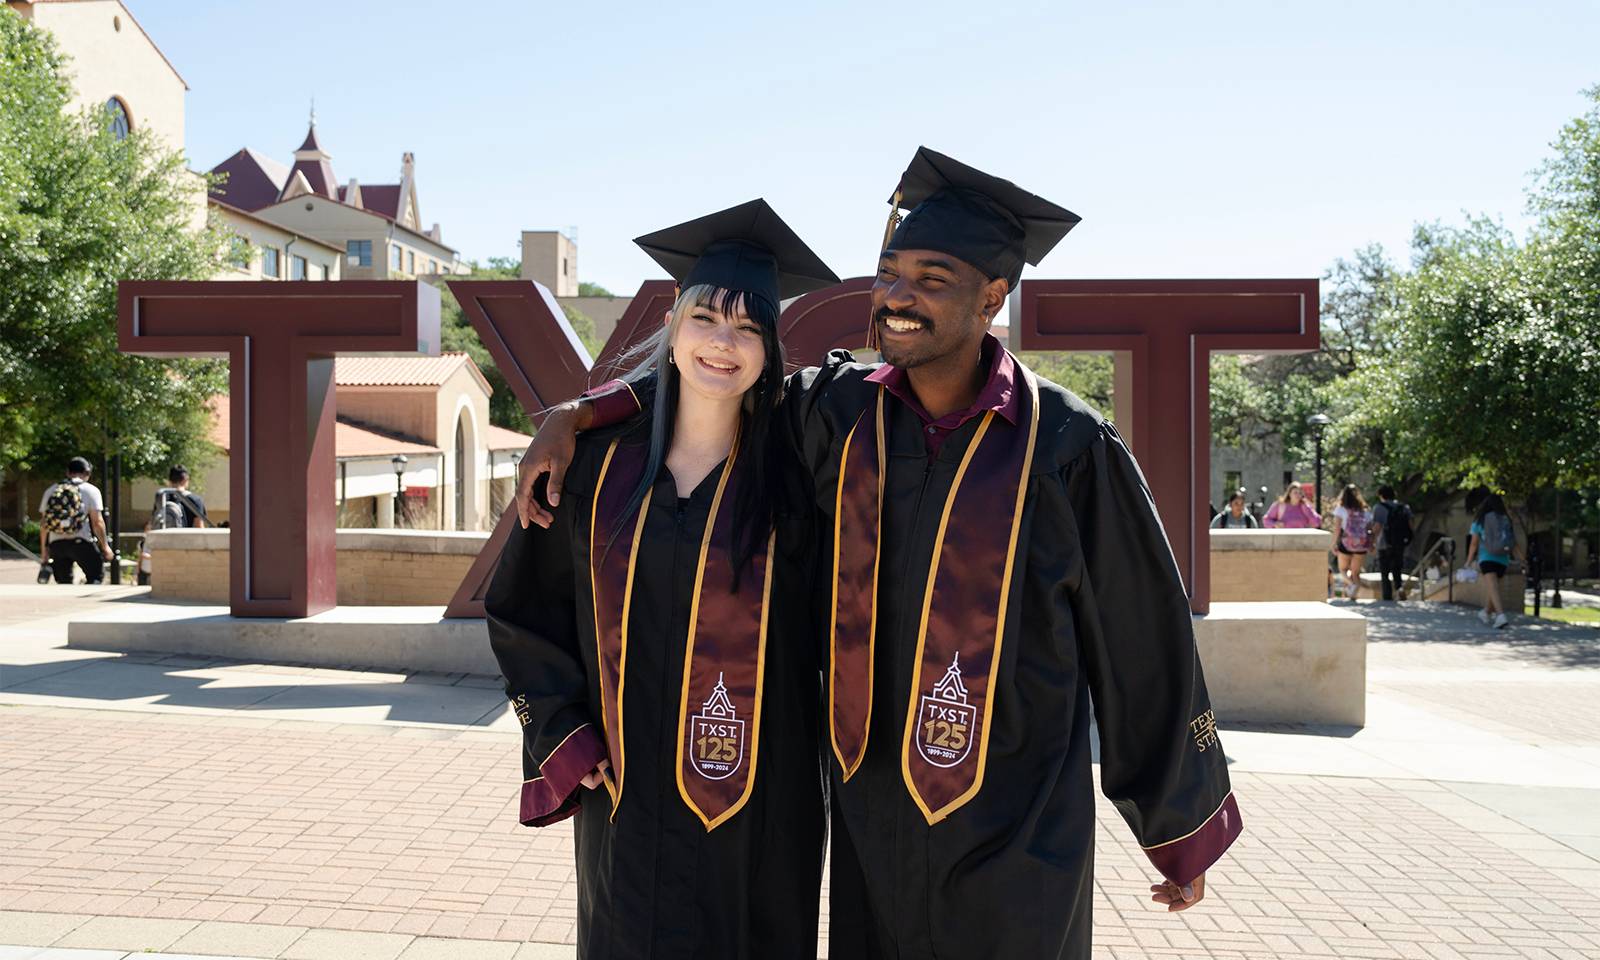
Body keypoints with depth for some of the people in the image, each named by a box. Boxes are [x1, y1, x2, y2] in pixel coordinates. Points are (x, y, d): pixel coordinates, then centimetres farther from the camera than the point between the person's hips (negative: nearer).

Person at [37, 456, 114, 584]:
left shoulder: (51, 491, 14)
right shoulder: (91, 490, 1)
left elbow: (43, 523, 13)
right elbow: (97, 522, -5)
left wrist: (44, 549, 19)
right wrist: (105, 546, 1)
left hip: (56, 543, 4)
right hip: (80, 542, -4)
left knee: (63, 583, 14)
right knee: (96, 576, 5)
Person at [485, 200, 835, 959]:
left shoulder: (793, 474, -6)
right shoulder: (599, 462, -1)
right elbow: (523, 606, 7)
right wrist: (561, 732, 0)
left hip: (758, 802, -1)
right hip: (627, 793, 2)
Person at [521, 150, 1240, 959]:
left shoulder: (1068, 447, -14)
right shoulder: (834, 412, -4)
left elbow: (1147, 652, -7)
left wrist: (1185, 831, 1)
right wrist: (576, 413, 2)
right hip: (871, 816, 4)